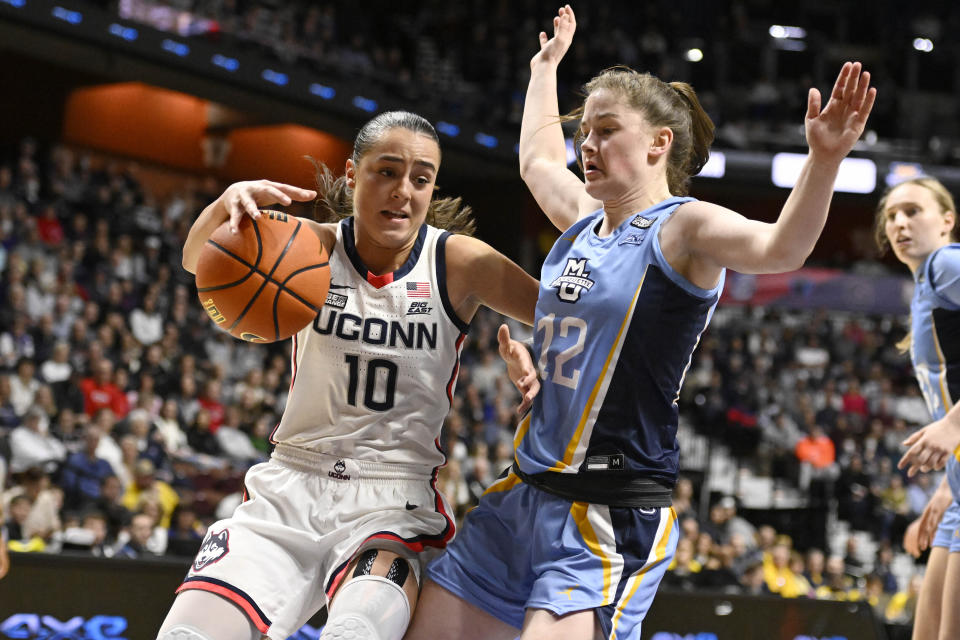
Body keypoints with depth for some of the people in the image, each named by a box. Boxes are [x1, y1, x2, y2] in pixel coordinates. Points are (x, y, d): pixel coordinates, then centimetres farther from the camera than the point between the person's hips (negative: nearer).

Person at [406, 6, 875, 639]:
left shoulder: (684, 228, -10)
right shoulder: (585, 218, 12)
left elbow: (780, 247, -30)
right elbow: (537, 159, 35)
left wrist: (823, 160, -46)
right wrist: (546, 65, 45)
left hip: (612, 511, -8)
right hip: (528, 488, 8)